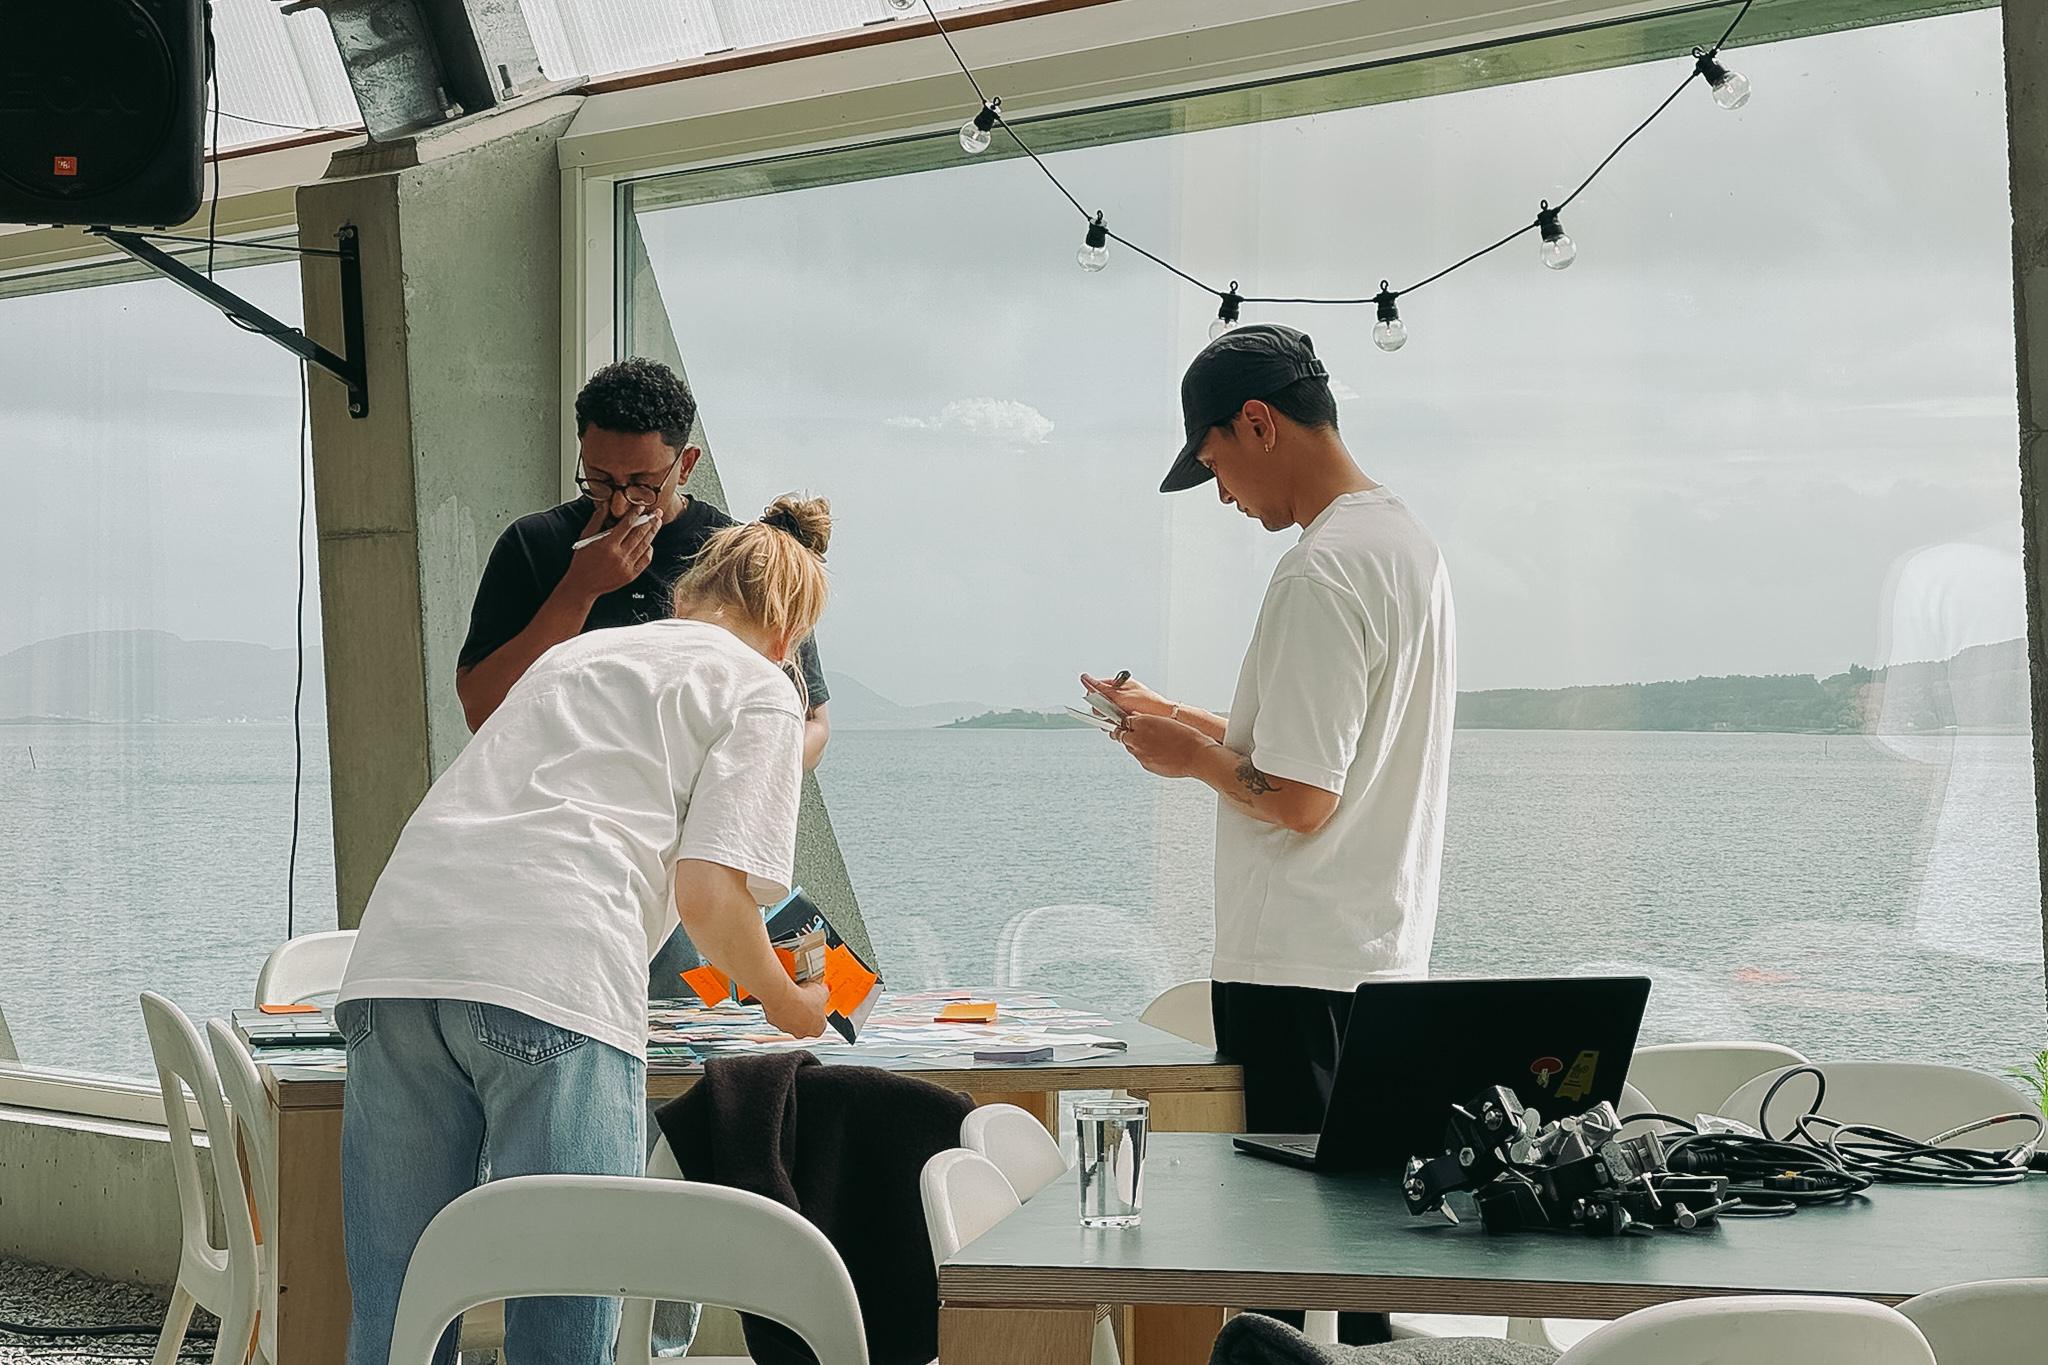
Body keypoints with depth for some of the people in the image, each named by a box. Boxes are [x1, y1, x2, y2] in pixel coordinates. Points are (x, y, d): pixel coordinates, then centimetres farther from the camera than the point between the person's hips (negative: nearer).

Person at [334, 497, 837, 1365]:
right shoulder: (761, 690, 14)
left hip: (394, 961, 6)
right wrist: (786, 1003, 20)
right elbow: (709, 896, 1)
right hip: (554, 983, -6)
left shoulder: (573, 652, 33)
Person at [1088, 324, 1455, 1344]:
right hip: (1385, 956, 10)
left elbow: (1297, 800, -21)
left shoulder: (1320, 576, -18)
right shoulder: (1409, 544, 14)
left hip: (1295, 973, -10)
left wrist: (1193, 755, -4)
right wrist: (1188, 722, 20)